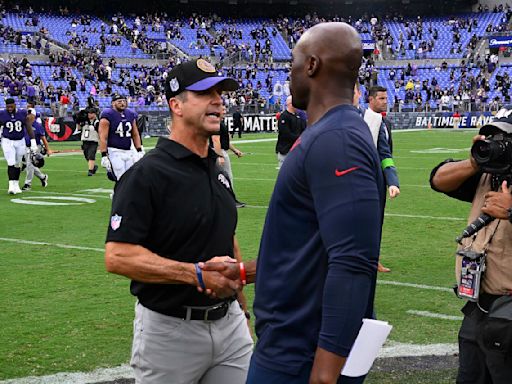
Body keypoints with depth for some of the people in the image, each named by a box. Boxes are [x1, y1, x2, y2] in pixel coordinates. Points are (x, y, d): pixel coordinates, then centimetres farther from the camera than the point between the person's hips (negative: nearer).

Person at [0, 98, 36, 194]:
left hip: (20, 141, 2)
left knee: (17, 164, 10)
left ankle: (16, 185, 24)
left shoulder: (23, 113, -5)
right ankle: (11, 185, -13)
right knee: (11, 164, -13)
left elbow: (29, 128, 0)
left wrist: (33, 142, -3)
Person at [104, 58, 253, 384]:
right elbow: (118, 256, -20)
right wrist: (198, 274, -25)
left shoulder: (217, 172, 11)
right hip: (170, 330, -6)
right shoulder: (146, 174, -13)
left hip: (229, 323, 7)